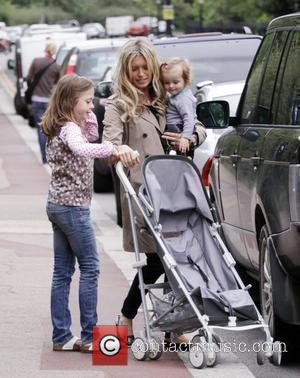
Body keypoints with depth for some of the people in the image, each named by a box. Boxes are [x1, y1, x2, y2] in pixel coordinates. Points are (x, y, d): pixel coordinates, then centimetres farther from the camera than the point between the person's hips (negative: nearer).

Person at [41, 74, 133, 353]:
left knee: (62, 271, 9)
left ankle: (61, 337, 10)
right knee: (89, 268, -4)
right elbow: (82, 149, -38)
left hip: (58, 204, 10)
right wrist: (114, 148, -45)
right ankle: (89, 337, -4)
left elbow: (91, 133, 25)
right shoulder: (69, 129, -17)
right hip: (72, 206, -10)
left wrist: (88, 116, 9)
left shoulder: (67, 127, 12)